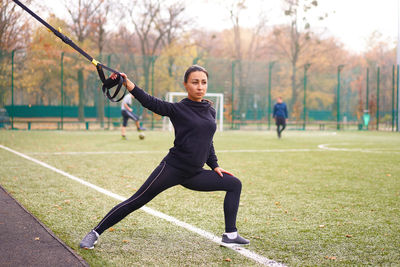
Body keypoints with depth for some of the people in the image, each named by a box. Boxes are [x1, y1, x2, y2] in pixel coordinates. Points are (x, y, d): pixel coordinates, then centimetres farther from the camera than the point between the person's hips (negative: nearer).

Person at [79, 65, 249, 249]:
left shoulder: (210, 111, 11)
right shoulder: (177, 109, -6)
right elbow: (150, 102, -18)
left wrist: (214, 166, 17)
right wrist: (127, 82, -30)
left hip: (194, 174, 6)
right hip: (172, 168, -6)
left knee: (234, 184, 7)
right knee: (135, 202, -9)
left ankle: (230, 235, 11)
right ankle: (95, 233, 1)